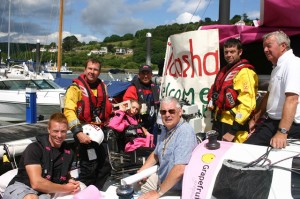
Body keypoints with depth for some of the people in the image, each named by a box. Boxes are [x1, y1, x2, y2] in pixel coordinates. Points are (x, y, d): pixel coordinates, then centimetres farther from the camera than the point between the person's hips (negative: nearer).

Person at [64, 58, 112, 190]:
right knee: (89, 168, -5)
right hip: (85, 132, -7)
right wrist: (78, 132, -29)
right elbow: (69, 111, -20)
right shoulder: (76, 87, -10)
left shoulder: (102, 86, 10)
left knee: (105, 167, 14)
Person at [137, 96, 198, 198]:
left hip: (176, 188, -8)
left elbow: (180, 170, -32)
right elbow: (156, 154, 19)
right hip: (161, 177, 8)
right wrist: (139, 173, 10)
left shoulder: (185, 132, -25)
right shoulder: (165, 129, 4)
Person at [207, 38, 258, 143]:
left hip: (232, 125, -9)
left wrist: (233, 131, -23)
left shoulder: (244, 72, -14)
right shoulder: (224, 71, 14)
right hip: (219, 122, 9)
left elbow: (247, 104, -22)